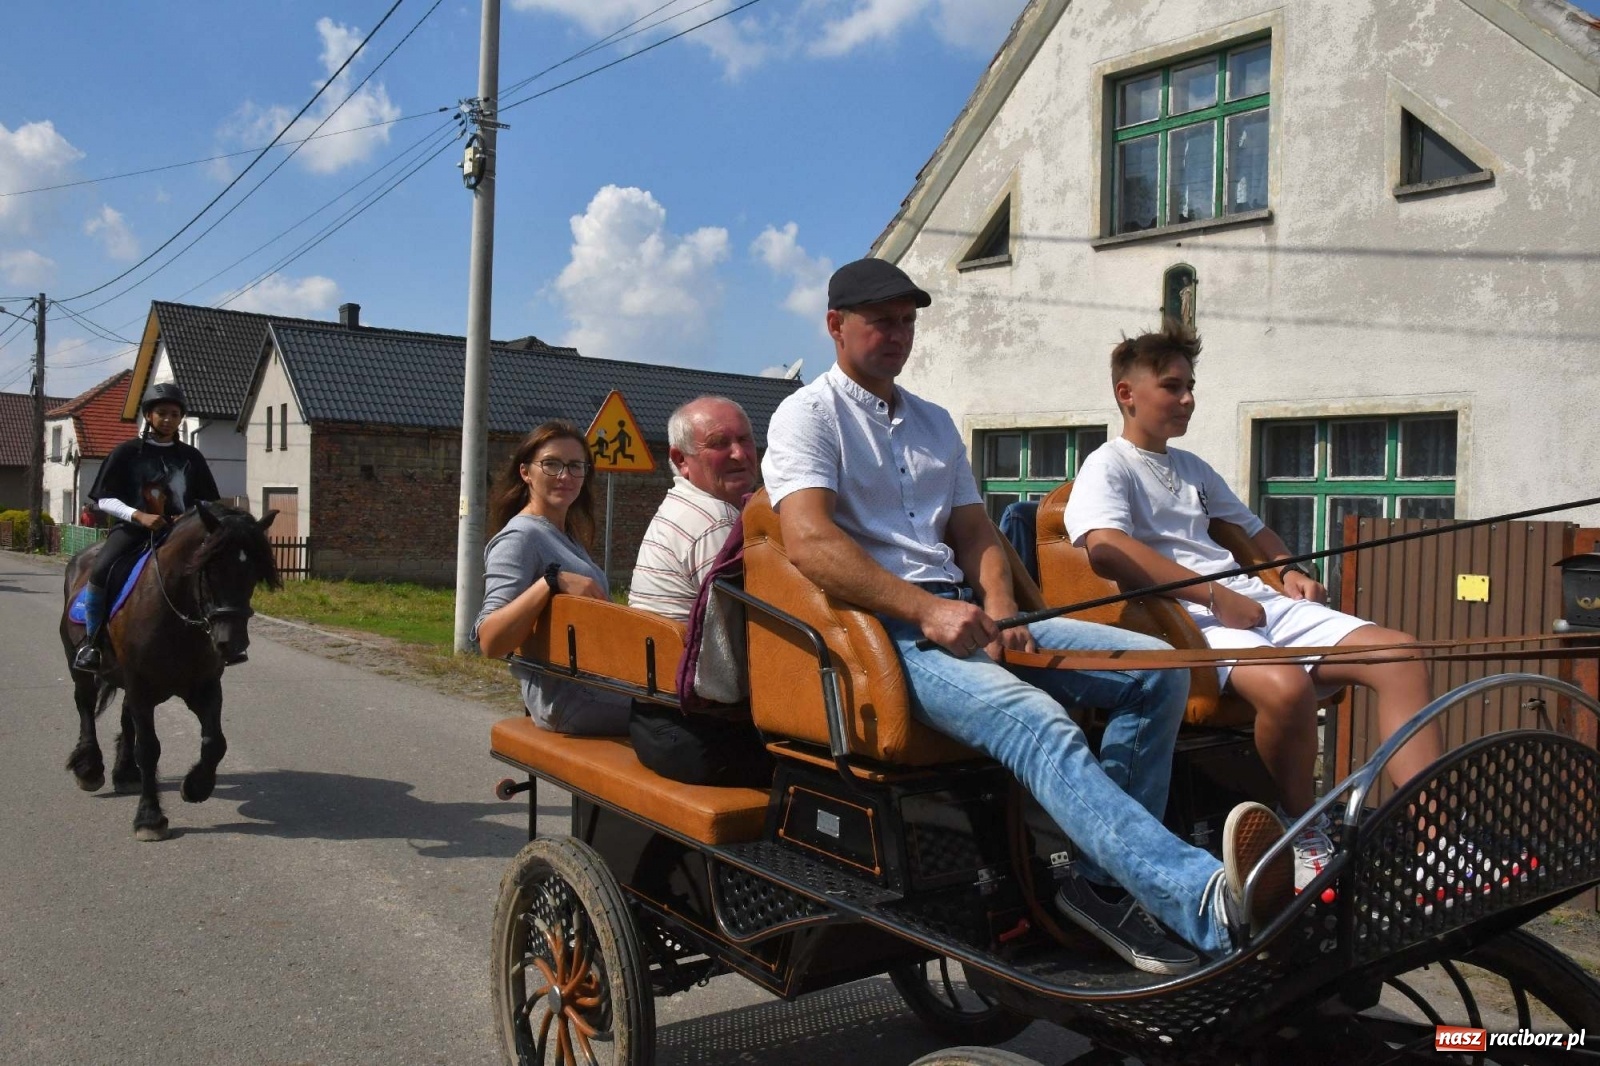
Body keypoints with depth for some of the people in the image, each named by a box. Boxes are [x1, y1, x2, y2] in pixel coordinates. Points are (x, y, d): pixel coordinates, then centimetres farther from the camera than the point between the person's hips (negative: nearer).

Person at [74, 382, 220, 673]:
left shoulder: (191, 457, 11)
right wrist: (139, 516, -18)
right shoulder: (127, 452, 3)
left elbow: (206, 502, 13)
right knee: (101, 569, -29)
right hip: (132, 528, -2)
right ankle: (90, 640, -11)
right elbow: (105, 499, -1)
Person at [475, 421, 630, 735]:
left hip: (593, 682, 9)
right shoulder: (520, 538, -10)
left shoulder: (567, 536, 18)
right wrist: (552, 580, -28)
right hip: (566, 697, -9)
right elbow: (489, 642, -21)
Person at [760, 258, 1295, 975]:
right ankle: (1207, 900, -48)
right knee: (1038, 723, -34)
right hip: (882, 626, -7)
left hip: (961, 612, 8)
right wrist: (927, 611, -23)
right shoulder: (808, 415, 2)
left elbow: (974, 531, 20)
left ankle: (1107, 882, -11)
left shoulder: (934, 423, 26)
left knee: (1160, 669, -8)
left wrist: (999, 609, -2)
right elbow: (809, 543, -14)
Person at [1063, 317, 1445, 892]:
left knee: (1399, 653, -12)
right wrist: (1214, 596, -19)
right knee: (1287, 685, -37)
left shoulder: (1194, 469, 30)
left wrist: (1290, 569, 20)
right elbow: (1105, 547, -19)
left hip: (1256, 602, 8)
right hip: (1187, 618, -8)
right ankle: (1305, 838, -12)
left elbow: (1253, 528, 44)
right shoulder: (1108, 466, 3)